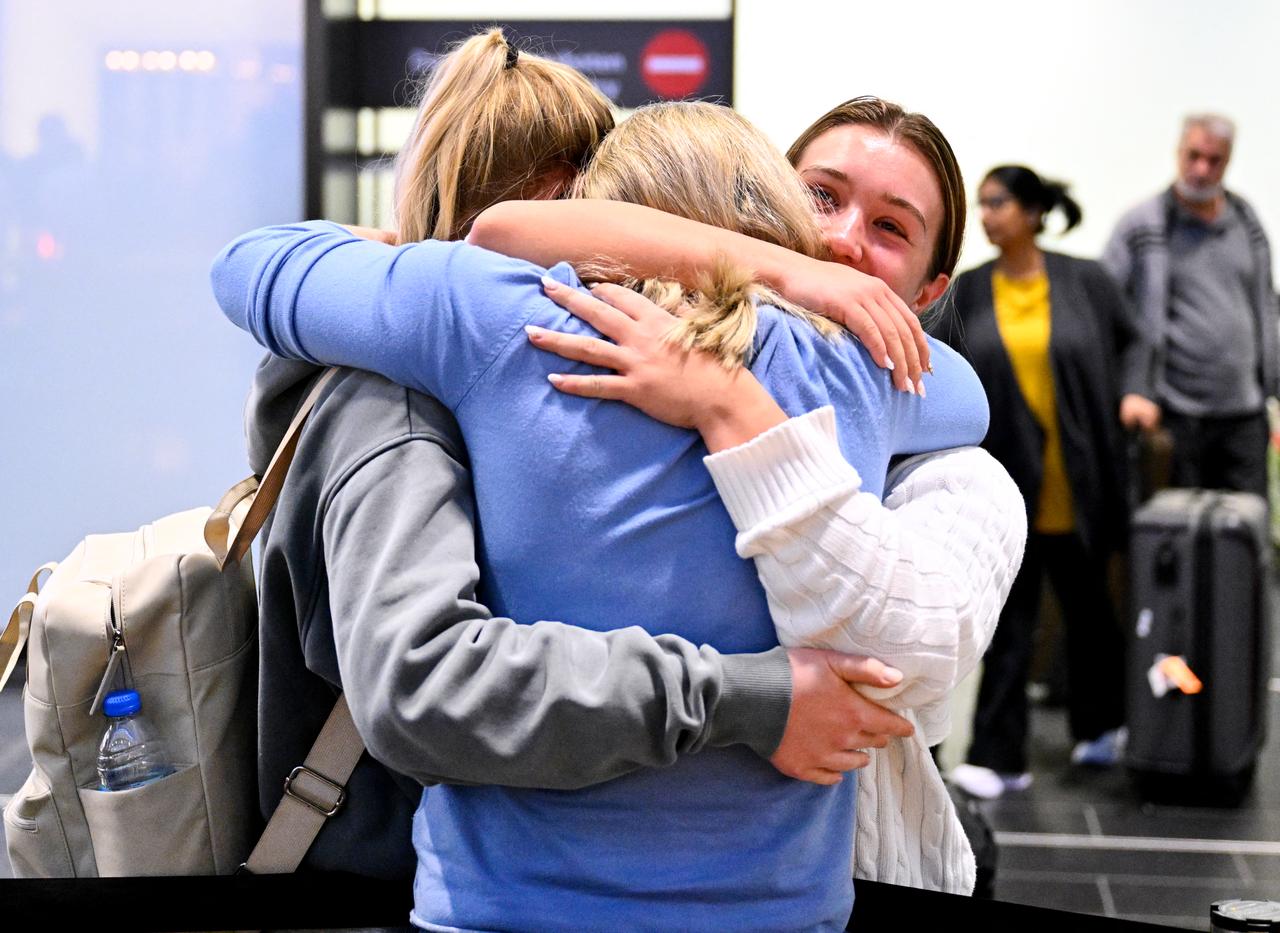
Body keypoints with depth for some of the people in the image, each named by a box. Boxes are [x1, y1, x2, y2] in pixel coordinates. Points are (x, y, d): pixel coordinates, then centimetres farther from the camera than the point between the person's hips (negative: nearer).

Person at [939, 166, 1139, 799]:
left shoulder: (1085, 282, 0)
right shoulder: (966, 293, 3)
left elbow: (1129, 343, 11)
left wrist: (1130, 392, -5)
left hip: (1076, 481, 0)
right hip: (1005, 480, 0)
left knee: (1086, 604, 15)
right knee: (1008, 618, -1)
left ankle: (1100, 726, 36)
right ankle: (998, 758, 2)